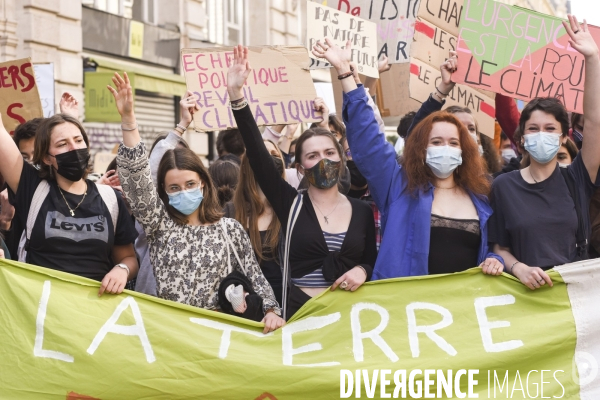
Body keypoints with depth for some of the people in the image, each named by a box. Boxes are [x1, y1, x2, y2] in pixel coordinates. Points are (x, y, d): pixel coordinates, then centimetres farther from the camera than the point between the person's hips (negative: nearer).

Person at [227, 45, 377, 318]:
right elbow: (257, 151, -11)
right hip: (300, 312, -2)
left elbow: (373, 261, 12)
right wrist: (236, 93, -18)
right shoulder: (291, 203, -2)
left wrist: (362, 271, -12)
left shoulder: (362, 211, 5)